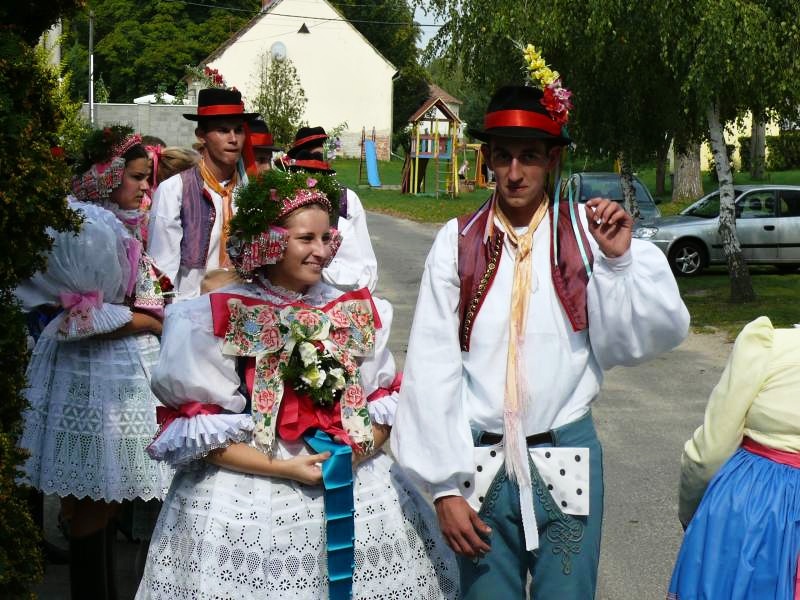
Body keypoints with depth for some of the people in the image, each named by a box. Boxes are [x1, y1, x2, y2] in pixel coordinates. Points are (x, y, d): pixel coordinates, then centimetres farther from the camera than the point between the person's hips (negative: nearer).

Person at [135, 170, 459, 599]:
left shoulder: (358, 312, 7)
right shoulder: (216, 318, -6)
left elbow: (386, 402, 11)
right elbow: (195, 429, -9)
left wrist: (358, 451, -9)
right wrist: (282, 468, -16)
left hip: (357, 491, 4)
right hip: (247, 497, -3)